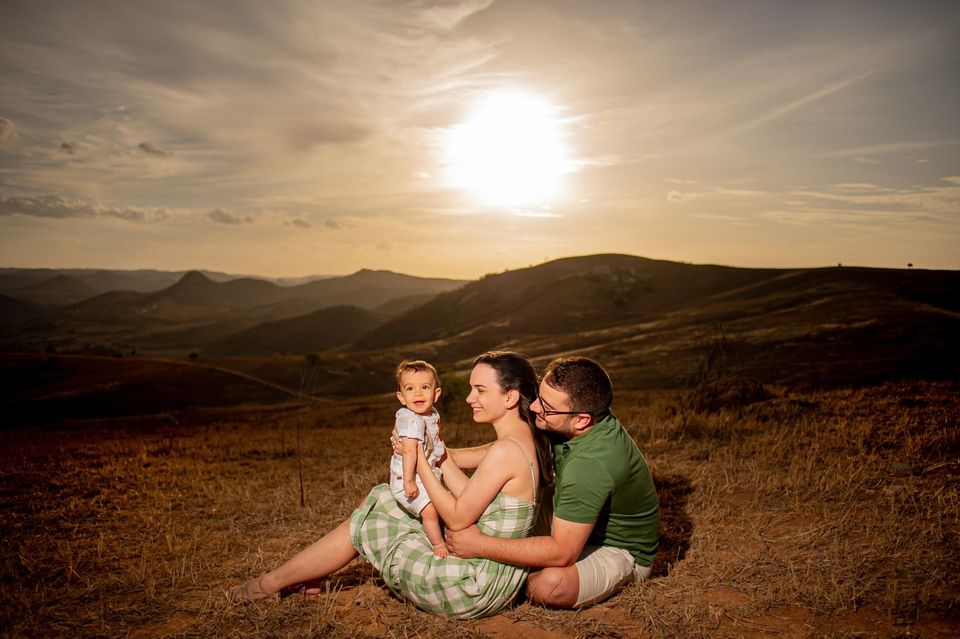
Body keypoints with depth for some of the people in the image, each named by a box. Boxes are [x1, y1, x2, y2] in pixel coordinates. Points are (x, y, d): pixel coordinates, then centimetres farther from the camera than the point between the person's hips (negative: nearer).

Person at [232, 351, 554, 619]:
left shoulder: (505, 451, -24)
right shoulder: (523, 438, 6)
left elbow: (458, 518, -19)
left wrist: (420, 462, -12)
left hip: (478, 587, -9)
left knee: (364, 524, 2)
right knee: (380, 498, 14)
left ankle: (271, 583, 20)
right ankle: (308, 574, 25)